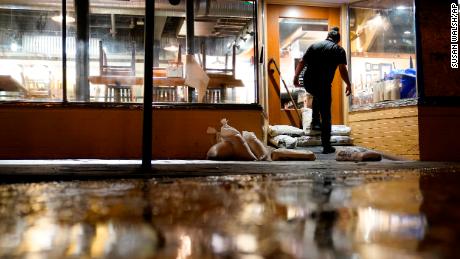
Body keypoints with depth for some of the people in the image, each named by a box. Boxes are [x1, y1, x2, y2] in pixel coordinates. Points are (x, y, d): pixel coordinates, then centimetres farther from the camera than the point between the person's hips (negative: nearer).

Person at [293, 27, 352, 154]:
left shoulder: (314, 45, 16)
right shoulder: (339, 50, 7)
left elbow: (302, 62, 10)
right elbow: (342, 70, -2)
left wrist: (296, 77, 18)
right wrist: (348, 85, 9)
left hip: (308, 83, 4)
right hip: (323, 85, -4)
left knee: (317, 96, 38)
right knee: (326, 115, 5)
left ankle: (315, 122, 32)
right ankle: (326, 146, 5)